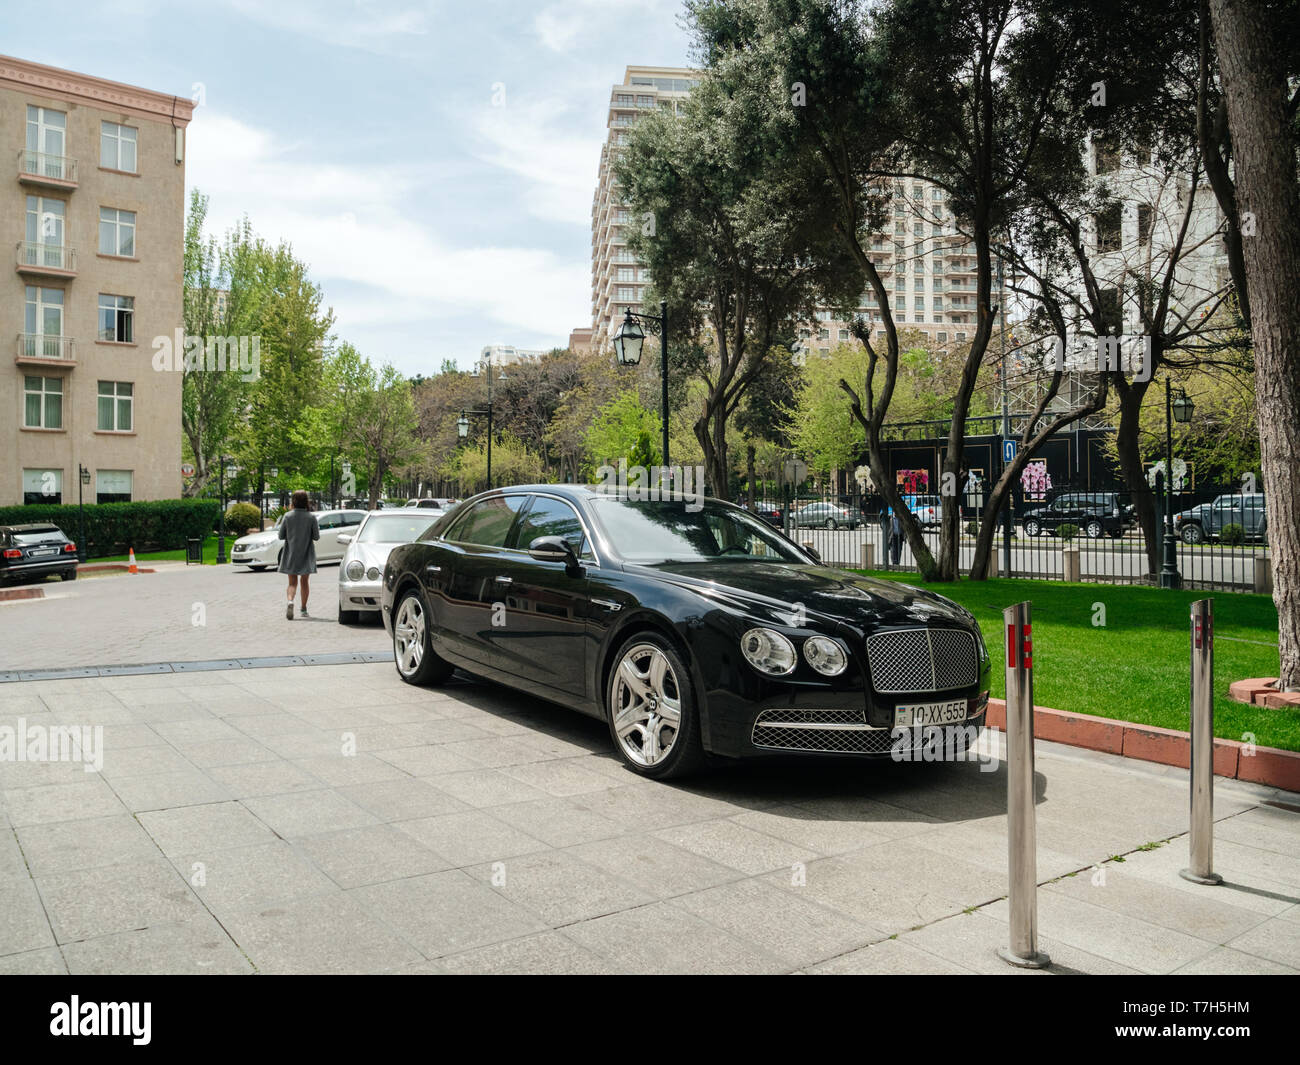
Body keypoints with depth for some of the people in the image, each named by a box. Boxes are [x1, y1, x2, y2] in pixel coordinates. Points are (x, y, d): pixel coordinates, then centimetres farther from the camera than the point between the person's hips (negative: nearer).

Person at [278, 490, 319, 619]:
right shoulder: (311, 517, -9)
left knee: (292, 582, 7)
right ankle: (304, 609, 17)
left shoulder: (288, 516, -5)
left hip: (291, 554, 0)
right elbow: (316, 537, -7)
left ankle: (290, 601, -21)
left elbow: (281, 536, -2)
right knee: (304, 582, 13)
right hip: (306, 555, 0)